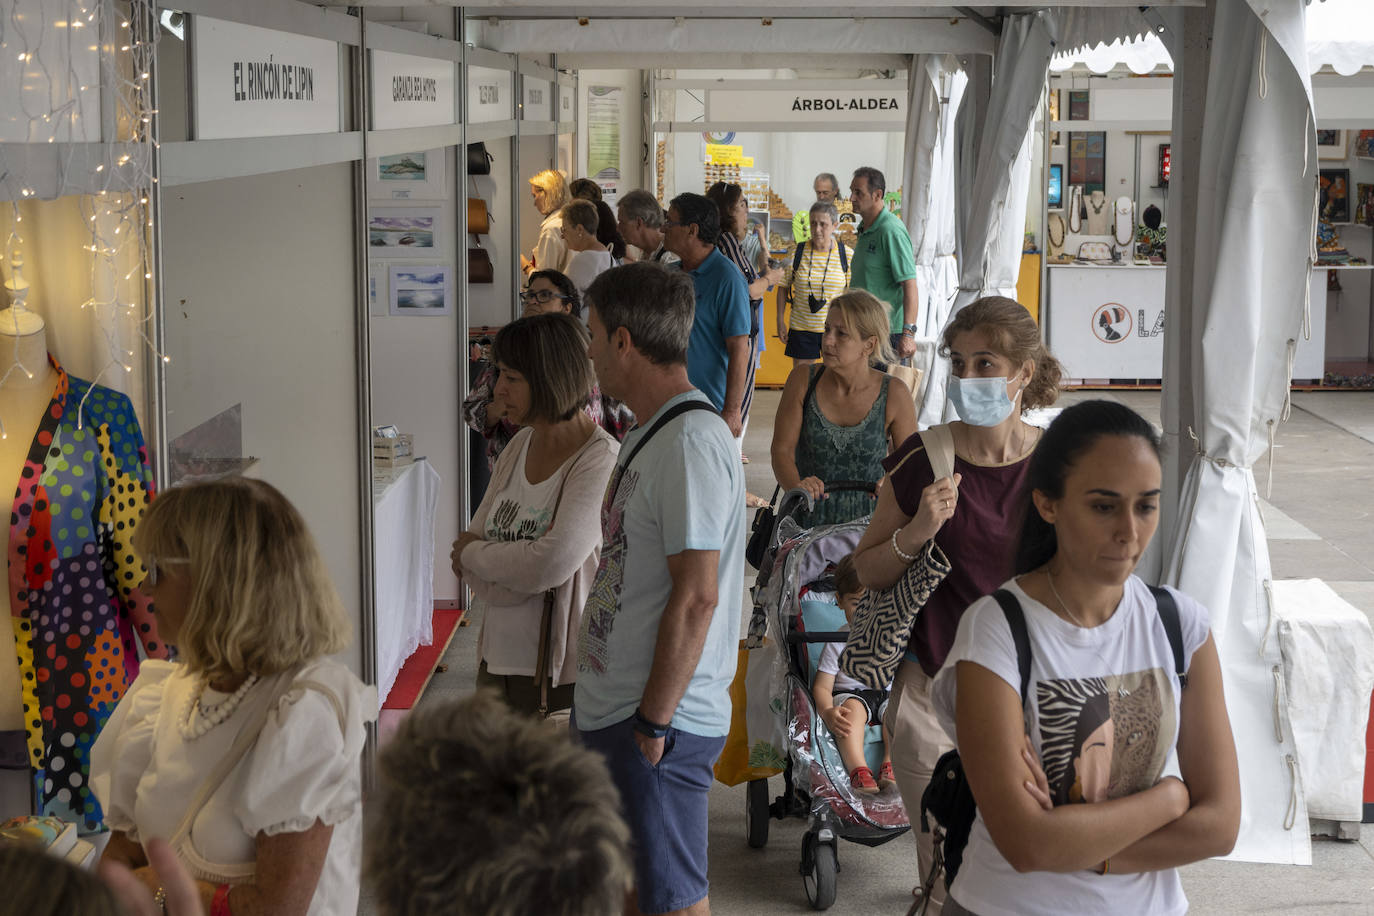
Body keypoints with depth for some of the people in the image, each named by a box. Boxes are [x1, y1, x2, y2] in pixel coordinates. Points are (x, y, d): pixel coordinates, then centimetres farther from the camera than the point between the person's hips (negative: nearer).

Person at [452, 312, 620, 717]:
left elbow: (551, 563, -23)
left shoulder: (601, 460, -17)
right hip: (499, 657, 7)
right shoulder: (520, 445, 7)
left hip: (561, 672, -7)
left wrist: (473, 553, -7)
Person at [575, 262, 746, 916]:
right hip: (608, 707, 10)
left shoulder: (690, 443, -20)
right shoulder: (651, 433, 13)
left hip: (658, 718, -10)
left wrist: (654, 720, -21)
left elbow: (696, 596, -24)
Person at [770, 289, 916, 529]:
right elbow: (782, 449, -2)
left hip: (867, 524, -1)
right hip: (806, 522, 1)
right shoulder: (803, 380, 0)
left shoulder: (894, 394, -3)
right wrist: (797, 486, -22)